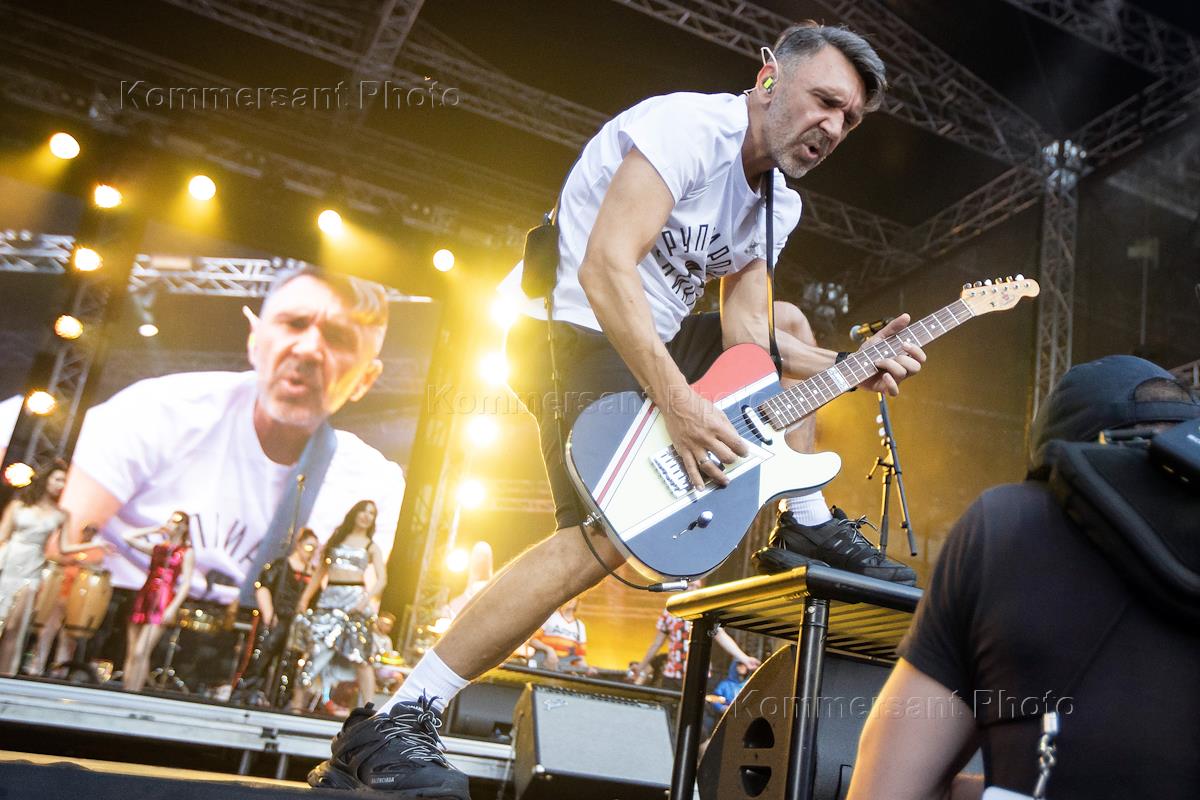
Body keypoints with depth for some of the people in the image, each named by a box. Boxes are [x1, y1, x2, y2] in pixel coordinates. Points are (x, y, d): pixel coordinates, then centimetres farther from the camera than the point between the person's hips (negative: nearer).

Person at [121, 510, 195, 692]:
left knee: (140, 653, -14)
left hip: (162, 602, -6)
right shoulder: (157, 548, 18)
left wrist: (173, 608, -13)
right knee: (130, 654, 2)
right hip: (143, 598, 6)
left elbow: (186, 583, -4)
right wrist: (155, 529, 15)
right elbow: (128, 537, 17)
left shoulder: (187, 552, 3)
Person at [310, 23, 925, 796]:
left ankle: (812, 529, 16)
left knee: (786, 327, 18)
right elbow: (605, 267, -29)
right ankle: (391, 723, -24)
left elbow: (745, 331, 4)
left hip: (651, 340, 10)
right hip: (575, 328, -10)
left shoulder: (779, 203, 11)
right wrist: (680, 402, -34)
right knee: (609, 534, -26)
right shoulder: (688, 127, -17)